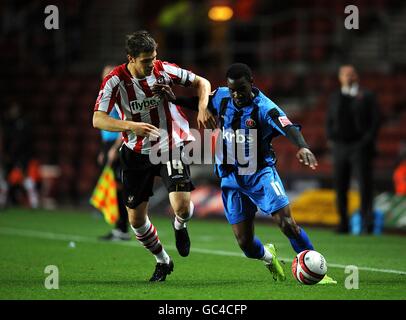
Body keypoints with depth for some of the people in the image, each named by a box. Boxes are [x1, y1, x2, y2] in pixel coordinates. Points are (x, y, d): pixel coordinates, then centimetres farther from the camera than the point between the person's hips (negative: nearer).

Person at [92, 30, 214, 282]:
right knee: (136, 218, 3)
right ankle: (163, 261, 28)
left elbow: (201, 82, 3)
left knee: (182, 206, -20)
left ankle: (180, 227, 18)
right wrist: (131, 126, -36)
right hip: (137, 153, 1)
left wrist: (203, 107, -17)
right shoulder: (115, 81, -15)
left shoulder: (164, 70, -11)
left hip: (171, 146, -1)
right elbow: (98, 120, -22)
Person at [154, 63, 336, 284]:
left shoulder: (263, 107, -21)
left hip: (260, 172, -4)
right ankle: (268, 257, 37)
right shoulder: (222, 97, -4)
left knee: (287, 223, -20)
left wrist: (302, 147, -58)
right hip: (231, 178, 4)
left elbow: (288, 128, -38)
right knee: (245, 244, 2)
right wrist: (174, 99, 3)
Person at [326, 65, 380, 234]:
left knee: (365, 185, -9)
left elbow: (375, 120, -1)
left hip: (360, 146, -4)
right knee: (340, 187, 4)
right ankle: (343, 224, 11)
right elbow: (329, 120, 18)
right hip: (340, 147, 4)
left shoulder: (367, 96, 4)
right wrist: (331, 137, 0)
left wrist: (367, 141, -11)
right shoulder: (335, 97, 15)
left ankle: (367, 223, -8)